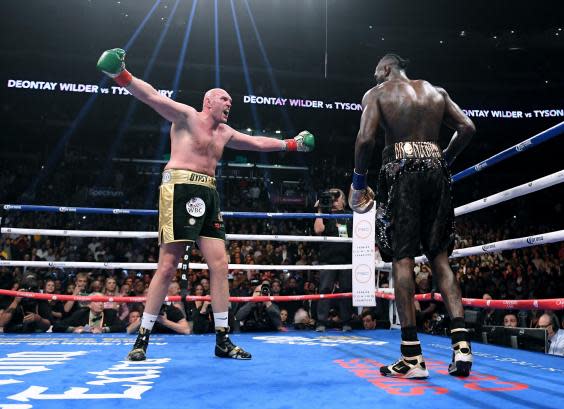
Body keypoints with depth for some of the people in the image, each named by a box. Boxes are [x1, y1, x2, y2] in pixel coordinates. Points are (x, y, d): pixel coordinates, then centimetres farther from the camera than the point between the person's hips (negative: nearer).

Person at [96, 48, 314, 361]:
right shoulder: (186, 116, 1)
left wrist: (290, 144, 33)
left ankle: (223, 340, 7)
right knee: (168, 266, -9)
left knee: (219, 264, 1)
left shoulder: (225, 133, 22)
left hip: (208, 195, 8)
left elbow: (257, 142, 33)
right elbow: (152, 97, -11)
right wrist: (122, 76, -26)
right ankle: (143, 338, 2)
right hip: (181, 188, -7)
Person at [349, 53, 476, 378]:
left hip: (401, 170, -4)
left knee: (402, 257, -3)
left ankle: (412, 356, -6)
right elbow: (467, 128, 8)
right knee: (440, 256, 9)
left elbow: (366, 139, -8)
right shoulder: (436, 92, 19)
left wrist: (358, 182, 1)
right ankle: (461, 341, -5)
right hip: (435, 169, 4)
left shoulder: (377, 94, 7)